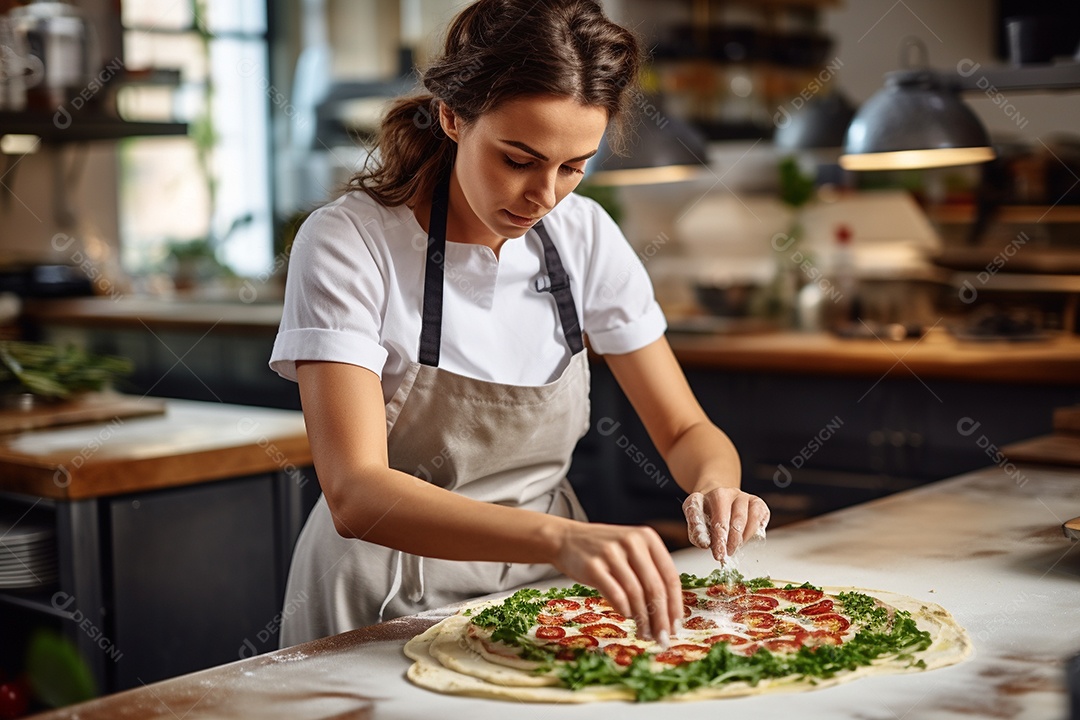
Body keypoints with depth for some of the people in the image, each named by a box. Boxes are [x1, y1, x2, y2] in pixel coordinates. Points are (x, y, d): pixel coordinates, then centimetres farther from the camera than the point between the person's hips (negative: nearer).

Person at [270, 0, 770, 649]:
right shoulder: (347, 243, -17)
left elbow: (687, 431, 4)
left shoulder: (585, 236, -2)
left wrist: (716, 485, -20)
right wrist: (560, 537, -43)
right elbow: (356, 497, -28)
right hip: (388, 615, -4)